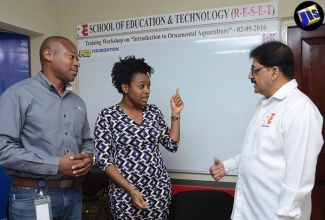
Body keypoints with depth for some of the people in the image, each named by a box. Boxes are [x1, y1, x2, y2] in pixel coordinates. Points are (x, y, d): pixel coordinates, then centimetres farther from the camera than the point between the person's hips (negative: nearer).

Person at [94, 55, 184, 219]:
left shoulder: (154, 111, 4)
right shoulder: (108, 116, -9)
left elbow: (172, 145, 5)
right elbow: (103, 159, -11)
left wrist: (175, 114, -3)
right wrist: (130, 190, -15)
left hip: (159, 190, 4)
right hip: (125, 194, -4)